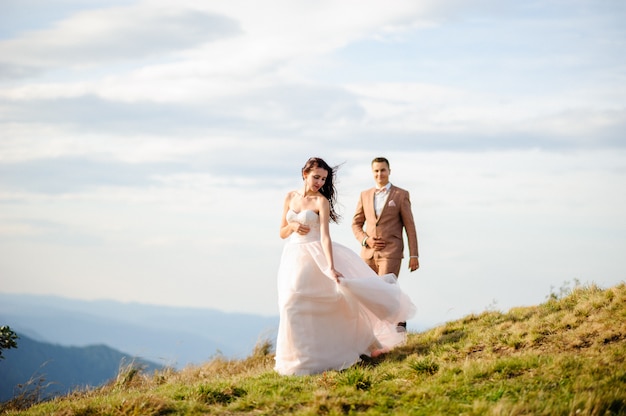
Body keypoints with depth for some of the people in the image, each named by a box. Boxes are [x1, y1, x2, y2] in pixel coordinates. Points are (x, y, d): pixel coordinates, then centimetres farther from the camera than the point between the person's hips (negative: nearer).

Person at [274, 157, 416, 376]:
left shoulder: (321, 201, -8)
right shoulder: (290, 197, 7)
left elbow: (325, 236, -18)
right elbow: (282, 232, 12)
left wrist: (331, 267, -29)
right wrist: (292, 226, -11)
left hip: (315, 257, -4)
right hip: (293, 257, 4)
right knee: (294, 306, 5)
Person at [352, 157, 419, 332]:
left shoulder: (401, 195, 4)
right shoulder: (365, 195, 14)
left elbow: (410, 226, 2)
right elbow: (356, 224, 16)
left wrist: (414, 255, -3)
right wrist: (366, 240, -5)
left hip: (391, 252, -4)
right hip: (368, 253, 4)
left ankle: (399, 320, 4)